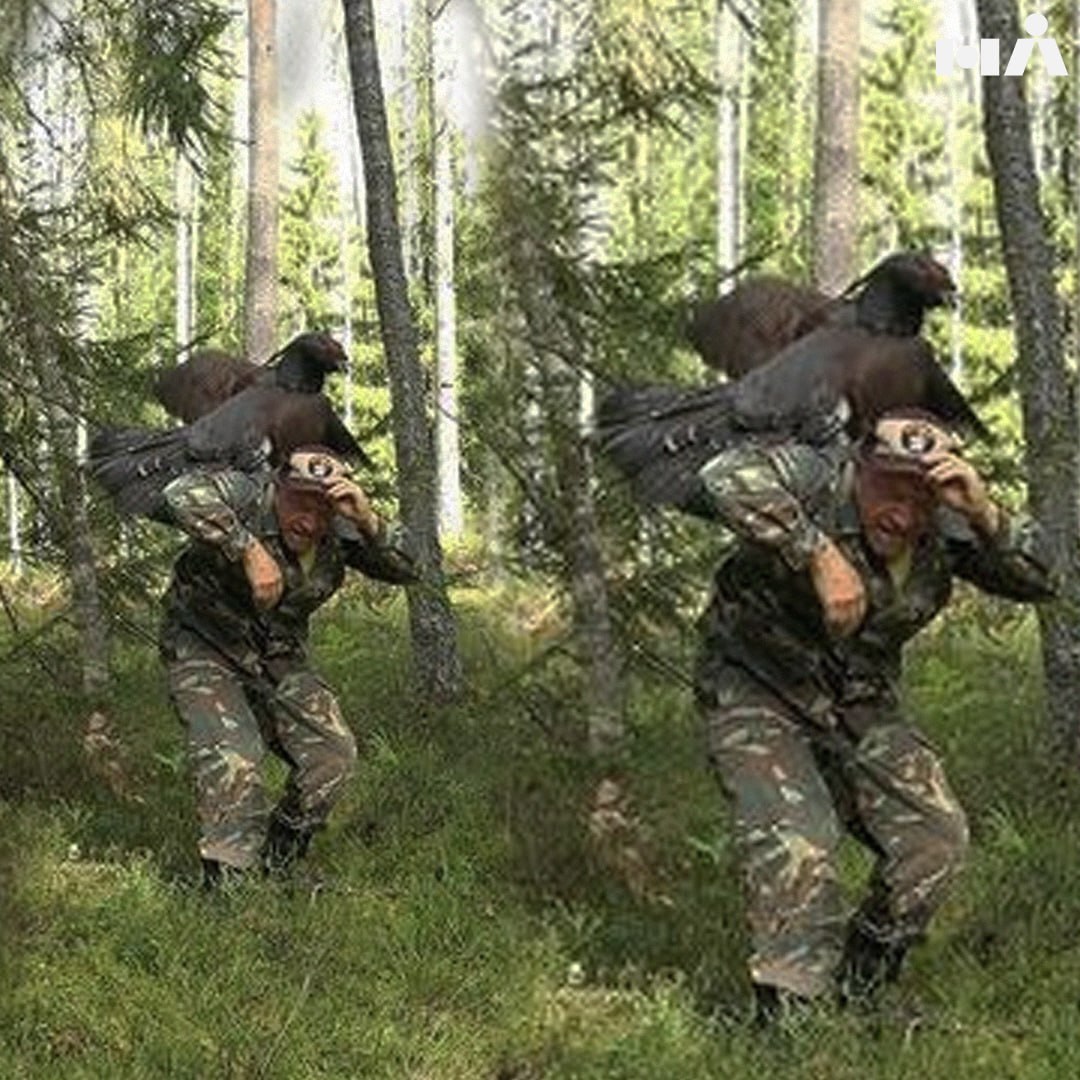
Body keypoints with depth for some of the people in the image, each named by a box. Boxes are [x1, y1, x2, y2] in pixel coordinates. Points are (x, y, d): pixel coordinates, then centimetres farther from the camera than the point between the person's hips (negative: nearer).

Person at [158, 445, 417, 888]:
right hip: (206, 651, -5)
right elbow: (183, 494, -44)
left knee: (333, 752, -4)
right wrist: (250, 550, -47)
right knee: (232, 762, -23)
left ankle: (277, 864, 14)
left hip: (279, 659, 5)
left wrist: (368, 521, -31)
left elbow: (407, 569, -12)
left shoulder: (340, 533, -9)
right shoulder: (246, 496, -25)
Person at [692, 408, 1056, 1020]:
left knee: (937, 837, -2)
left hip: (860, 706, 6)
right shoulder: (816, 479, -25)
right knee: (797, 849, -22)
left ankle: (856, 994, 15)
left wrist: (984, 514, -29)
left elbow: (1038, 580, -11)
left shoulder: (945, 531, -8)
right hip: (758, 696, -6)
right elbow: (729, 478, -44)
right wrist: (820, 555, -47)